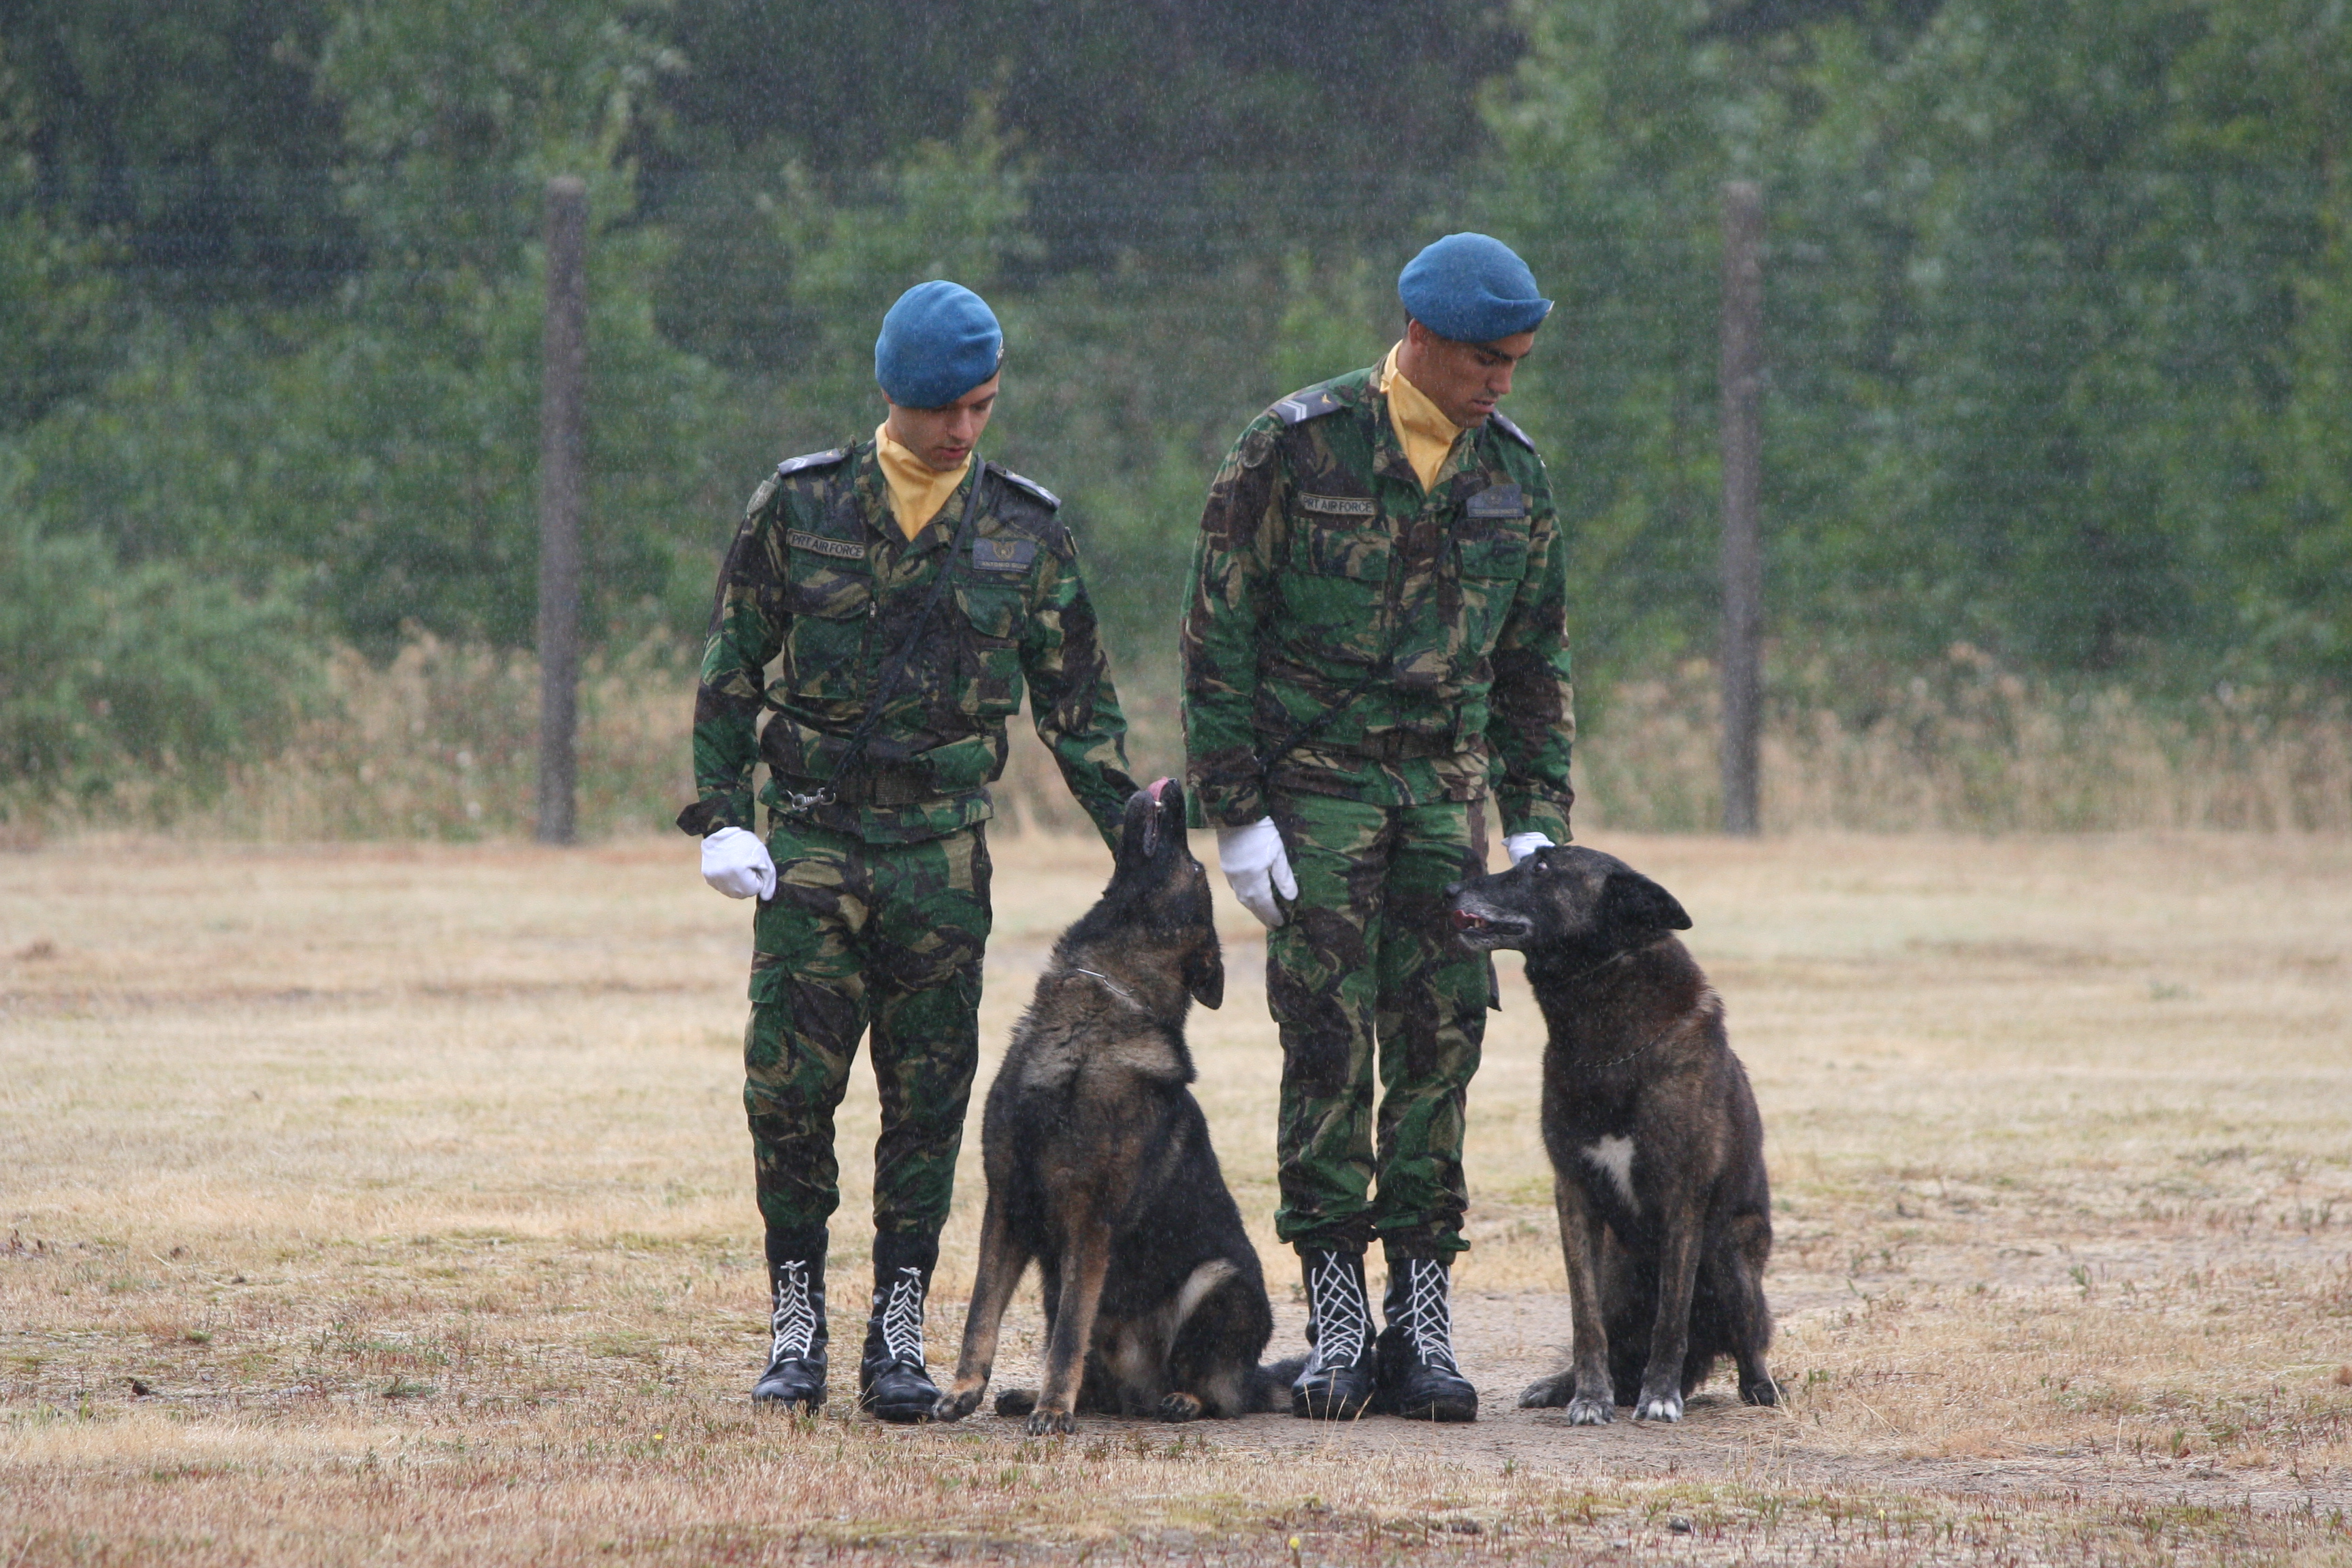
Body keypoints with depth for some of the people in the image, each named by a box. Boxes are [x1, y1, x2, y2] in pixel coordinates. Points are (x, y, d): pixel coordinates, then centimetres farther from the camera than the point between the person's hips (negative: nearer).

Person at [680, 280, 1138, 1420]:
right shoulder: (799, 507, 1)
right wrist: (720, 817, -2)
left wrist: (1132, 829, 3)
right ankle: (796, 1325, 5)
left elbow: (1075, 697, 11)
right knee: (790, 1083, -5)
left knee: (929, 1093, 0)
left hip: (944, 848, 1)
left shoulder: (1025, 529, 5)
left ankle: (899, 1335, 6)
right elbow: (731, 670, 6)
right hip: (812, 839, -1)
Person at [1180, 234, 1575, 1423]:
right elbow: (1218, 634, -5)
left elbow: (1536, 658, 16)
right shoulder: (1295, 450, -6)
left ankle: (1421, 1321, 2)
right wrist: (1235, 813, -10)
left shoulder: (1513, 470, 8)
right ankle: (1336, 1318, -3)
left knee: (1439, 1040, -1)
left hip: (1446, 790, 4)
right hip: (1316, 785, -4)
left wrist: (1536, 822, 8)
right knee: (1329, 1044, -7)